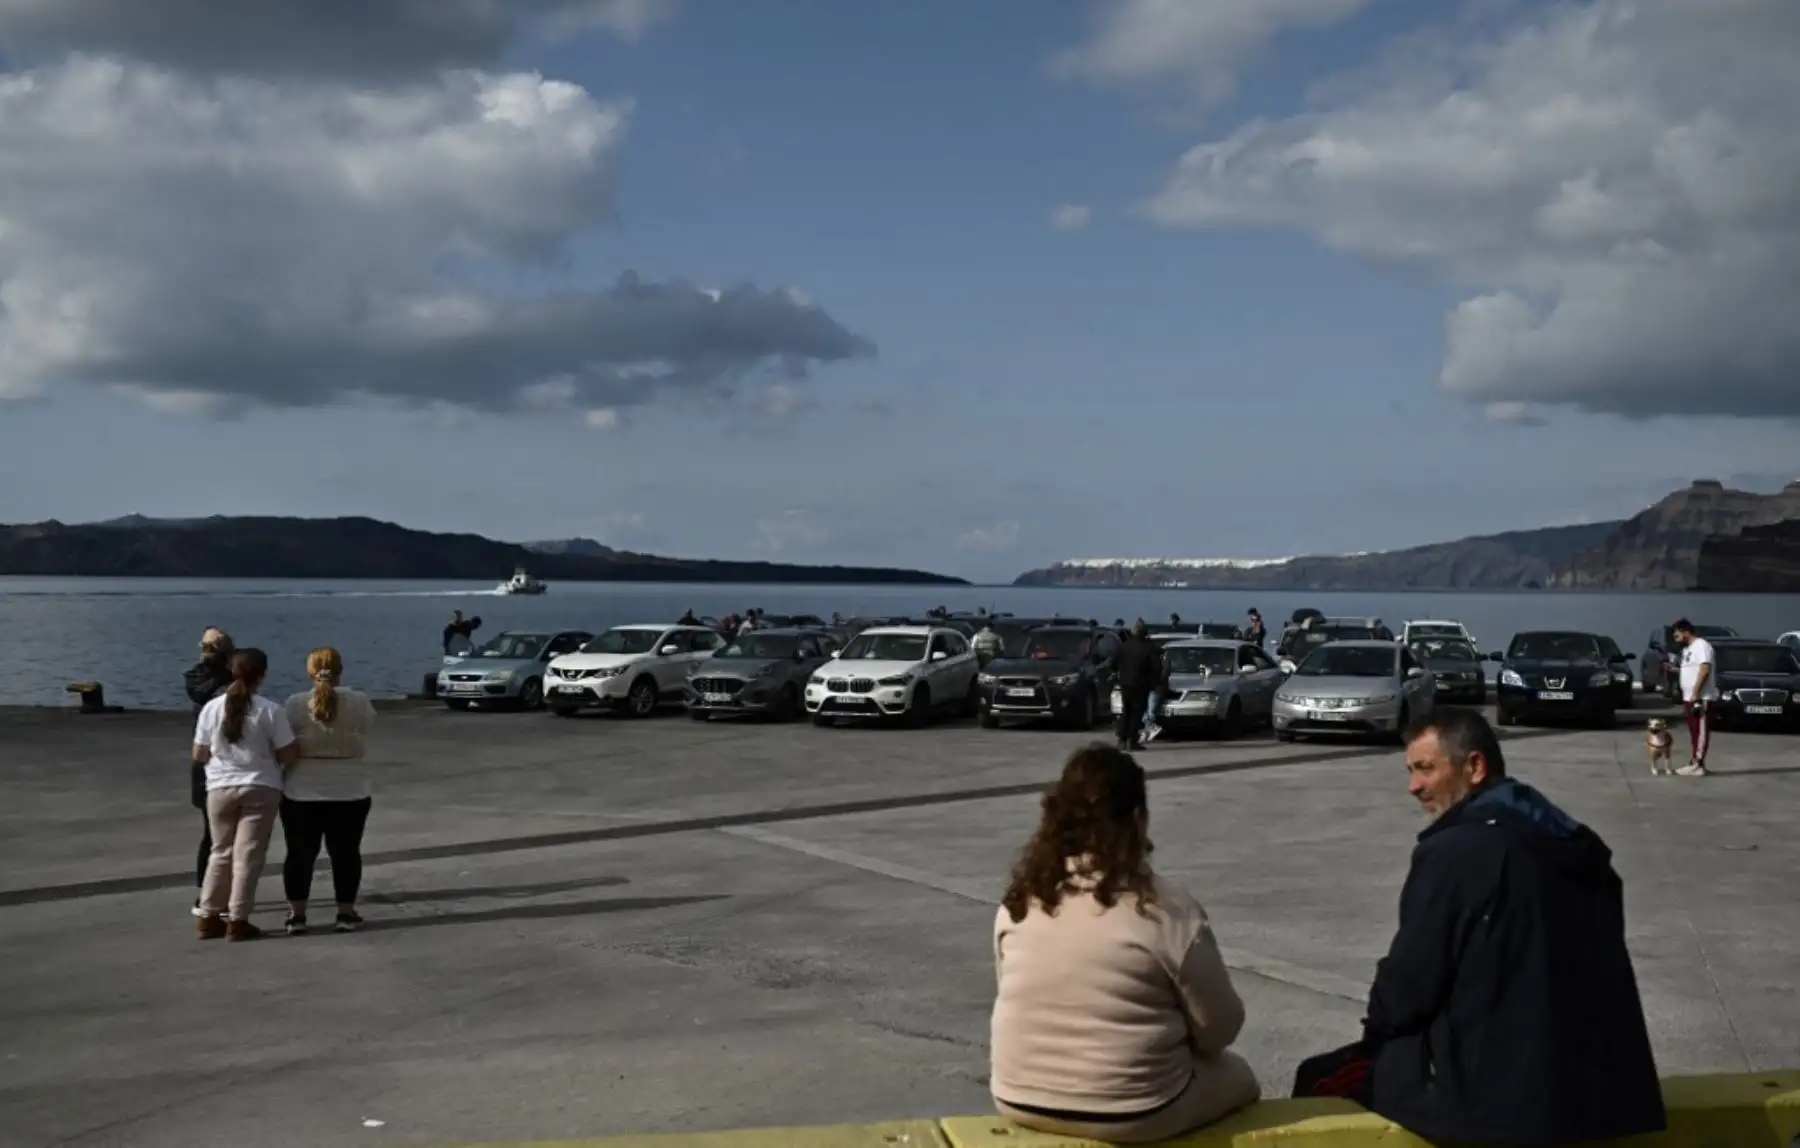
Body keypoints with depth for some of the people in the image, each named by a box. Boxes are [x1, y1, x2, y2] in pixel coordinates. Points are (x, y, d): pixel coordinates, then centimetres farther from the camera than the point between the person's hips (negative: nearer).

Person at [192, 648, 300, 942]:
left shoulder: (212, 708, -2)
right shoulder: (270, 711, -11)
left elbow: (199, 755, 4)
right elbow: (288, 755, -9)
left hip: (220, 788, 3)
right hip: (260, 789, -3)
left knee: (221, 853, 16)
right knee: (247, 856, 2)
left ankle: (210, 918, 18)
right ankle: (238, 921, 2)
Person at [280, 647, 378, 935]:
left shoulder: (295, 704, -7)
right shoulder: (359, 702, -5)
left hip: (303, 792, -1)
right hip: (350, 791, 1)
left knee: (300, 853, 7)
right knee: (346, 852, 8)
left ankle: (297, 915, 10)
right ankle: (346, 913, 11)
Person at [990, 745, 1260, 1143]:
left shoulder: (1019, 898, -2)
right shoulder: (1168, 909, -16)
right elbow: (1220, 1027, -8)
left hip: (1021, 1100, 5)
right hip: (1129, 1114, -5)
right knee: (1236, 1077, 24)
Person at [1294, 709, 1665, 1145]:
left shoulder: (1453, 851, -14)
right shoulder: (1579, 846, 11)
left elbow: (1409, 985, -11)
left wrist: (1376, 1030, 10)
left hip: (1501, 1090, -8)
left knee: (1319, 1081, 11)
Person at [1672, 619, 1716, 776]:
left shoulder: (1701, 646, -12)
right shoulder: (1687, 649, 20)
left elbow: (1705, 670, -21)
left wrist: (1695, 694, -24)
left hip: (1701, 698, -10)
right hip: (1690, 697, 10)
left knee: (1701, 731, -10)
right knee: (1694, 731, 12)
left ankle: (1698, 765, -13)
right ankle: (1695, 762, 15)